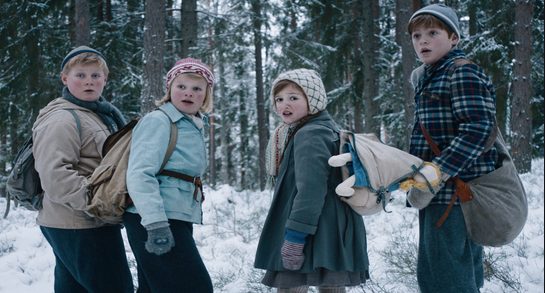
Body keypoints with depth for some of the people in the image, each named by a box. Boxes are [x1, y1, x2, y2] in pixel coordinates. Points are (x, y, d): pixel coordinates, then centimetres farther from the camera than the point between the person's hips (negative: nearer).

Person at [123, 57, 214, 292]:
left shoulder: (194, 128, 17)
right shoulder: (158, 121, -10)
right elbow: (139, 174, -19)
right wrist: (156, 224, -27)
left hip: (178, 220, 9)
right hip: (154, 222, -9)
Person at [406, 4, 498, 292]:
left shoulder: (462, 71, -9)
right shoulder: (427, 77, 19)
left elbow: (479, 128, -20)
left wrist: (439, 171, -25)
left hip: (456, 190, -10)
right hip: (439, 193, 10)